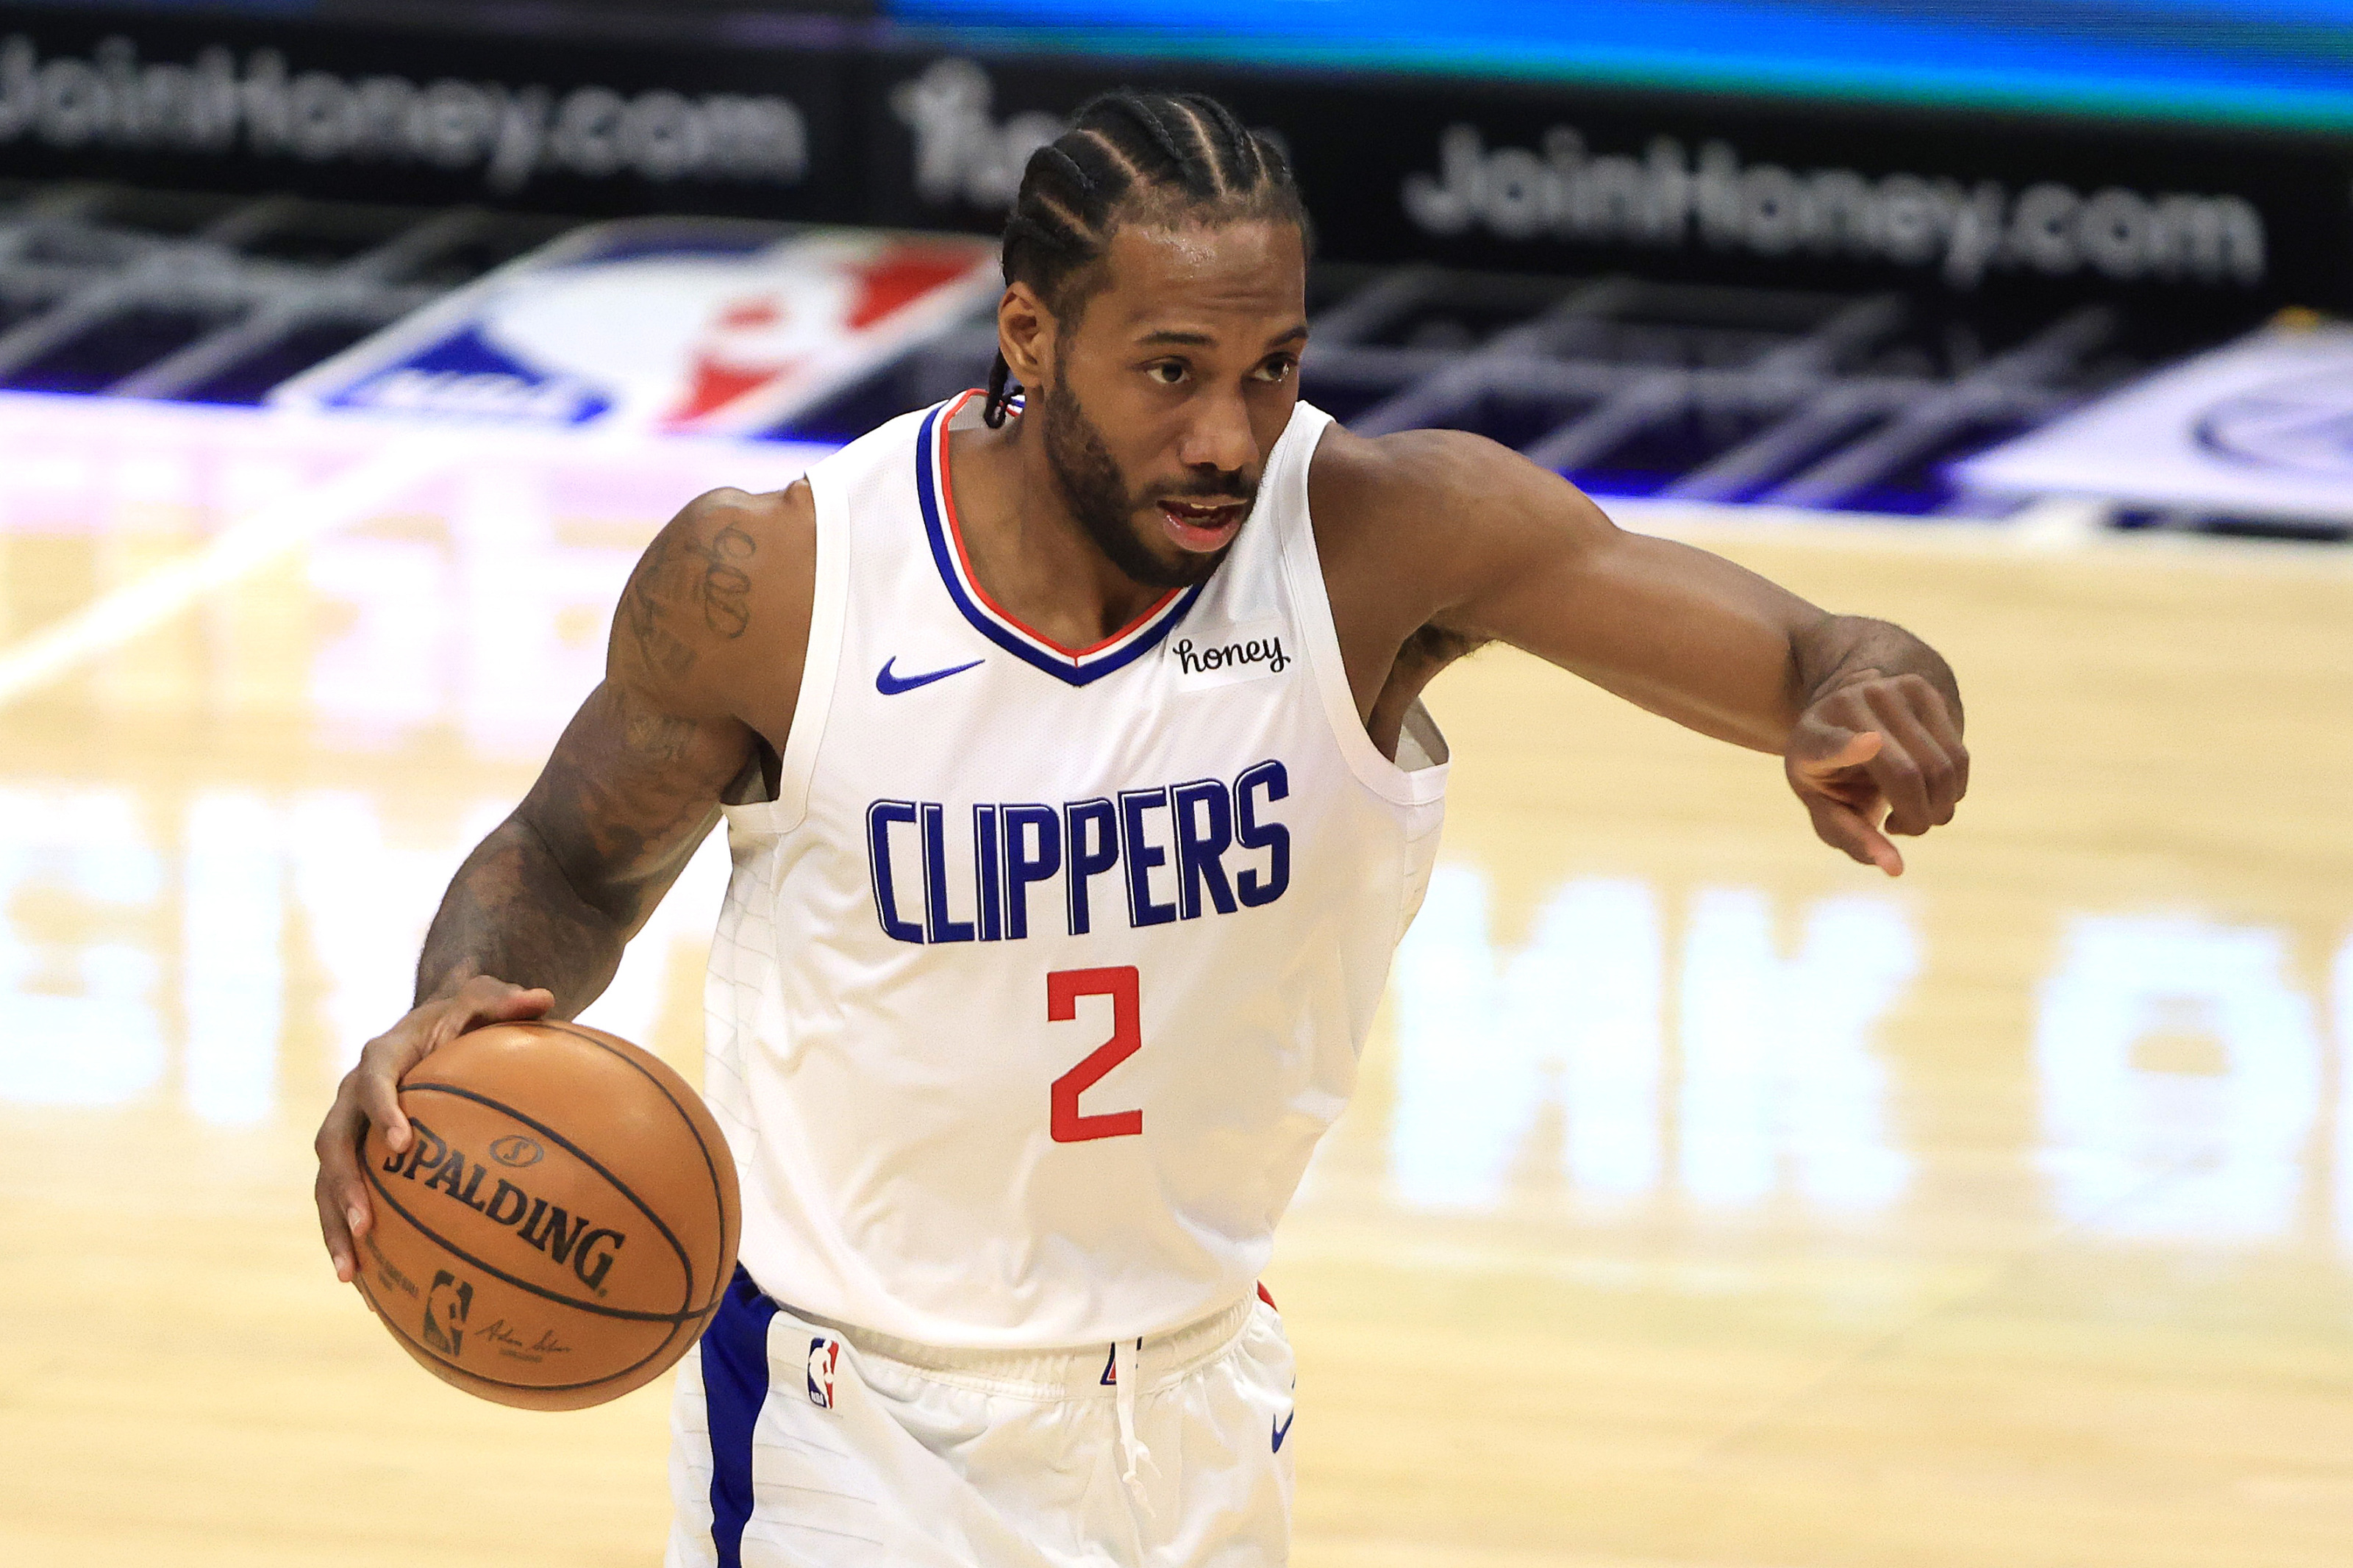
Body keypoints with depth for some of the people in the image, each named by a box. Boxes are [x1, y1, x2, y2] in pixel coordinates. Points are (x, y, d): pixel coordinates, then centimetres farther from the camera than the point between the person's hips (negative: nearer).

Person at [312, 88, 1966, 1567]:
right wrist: (463, 1004, -22)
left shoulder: (1384, 538, -19)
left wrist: (1855, 696, -50)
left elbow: (1812, 659, -26)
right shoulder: (775, 582, -19)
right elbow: (573, 864, 0)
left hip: (1197, 1397, 3)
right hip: (854, 1434, -3)